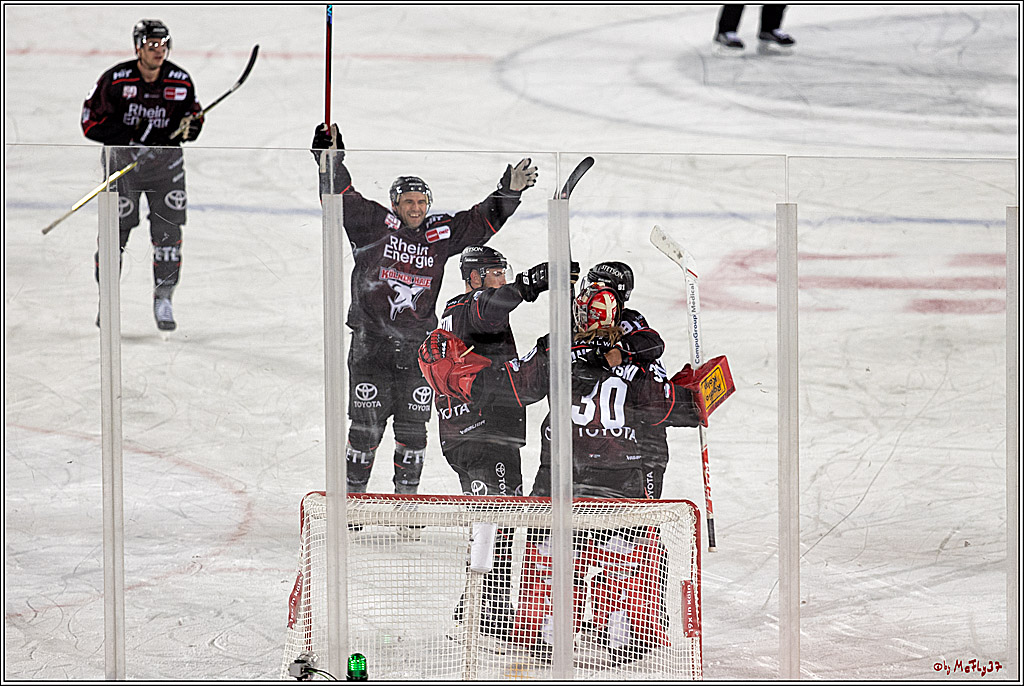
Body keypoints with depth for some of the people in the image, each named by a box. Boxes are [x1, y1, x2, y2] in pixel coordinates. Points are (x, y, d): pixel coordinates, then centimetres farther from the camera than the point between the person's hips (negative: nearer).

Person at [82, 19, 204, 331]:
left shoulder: (180, 81, -4)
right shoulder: (115, 80, -13)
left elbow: (192, 115, 9)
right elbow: (90, 123, -11)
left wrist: (188, 125, -16)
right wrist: (132, 132, -21)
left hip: (165, 159, 2)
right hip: (122, 157, -2)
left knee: (167, 229, -4)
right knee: (116, 230, -2)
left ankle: (164, 299, 9)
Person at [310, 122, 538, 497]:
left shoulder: (440, 233, 6)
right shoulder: (374, 223, -3)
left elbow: (481, 221, 10)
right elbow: (342, 199, -10)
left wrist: (509, 192, -1)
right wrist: (331, 162, -24)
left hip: (417, 346, 3)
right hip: (371, 342, -3)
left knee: (413, 429, 6)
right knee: (366, 425, -2)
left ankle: (406, 496, 18)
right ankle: (352, 494, 10)